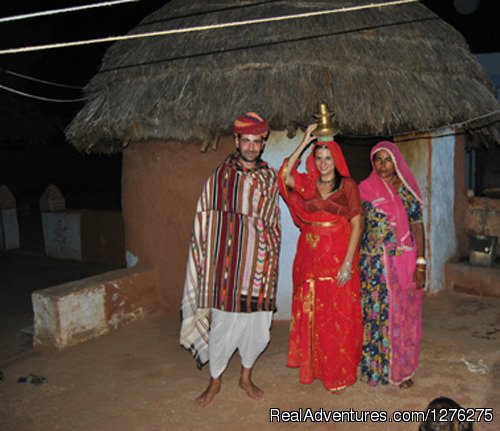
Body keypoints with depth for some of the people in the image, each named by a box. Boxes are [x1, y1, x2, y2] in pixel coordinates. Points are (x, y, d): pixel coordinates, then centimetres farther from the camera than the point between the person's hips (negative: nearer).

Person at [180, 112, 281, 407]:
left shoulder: (270, 177, 9)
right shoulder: (221, 175, 1)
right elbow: (206, 216, 1)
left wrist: (272, 254, 14)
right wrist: (205, 257, -3)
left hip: (259, 258, 3)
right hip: (227, 258, -3)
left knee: (257, 321, 7)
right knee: (223, 321, 1)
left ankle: (246, 376, 28)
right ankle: (215, 380, 20)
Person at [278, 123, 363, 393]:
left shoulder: (347, 186, -2)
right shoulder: (307, 184, 6)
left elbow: (357, 224, -7)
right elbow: (285, 175, -14)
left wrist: (348, 263, -14)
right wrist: (304, 143, -14)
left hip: (339, 257, -3)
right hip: (310, 257, 3)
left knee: (338, 317, 2)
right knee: (310, 314, 10)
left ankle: (339, 375, 17)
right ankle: (312, 366, 27)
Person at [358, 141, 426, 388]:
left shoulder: (409, 190, 3)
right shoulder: (365, 189, 0)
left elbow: (417, 226, 2)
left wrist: (421, 263, -4)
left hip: (404, 261, 2)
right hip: (374, 263, -1)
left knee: (404, 314, 8)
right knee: (376, 313, 4)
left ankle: (402, 369, 24)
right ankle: (375, 367, 20)